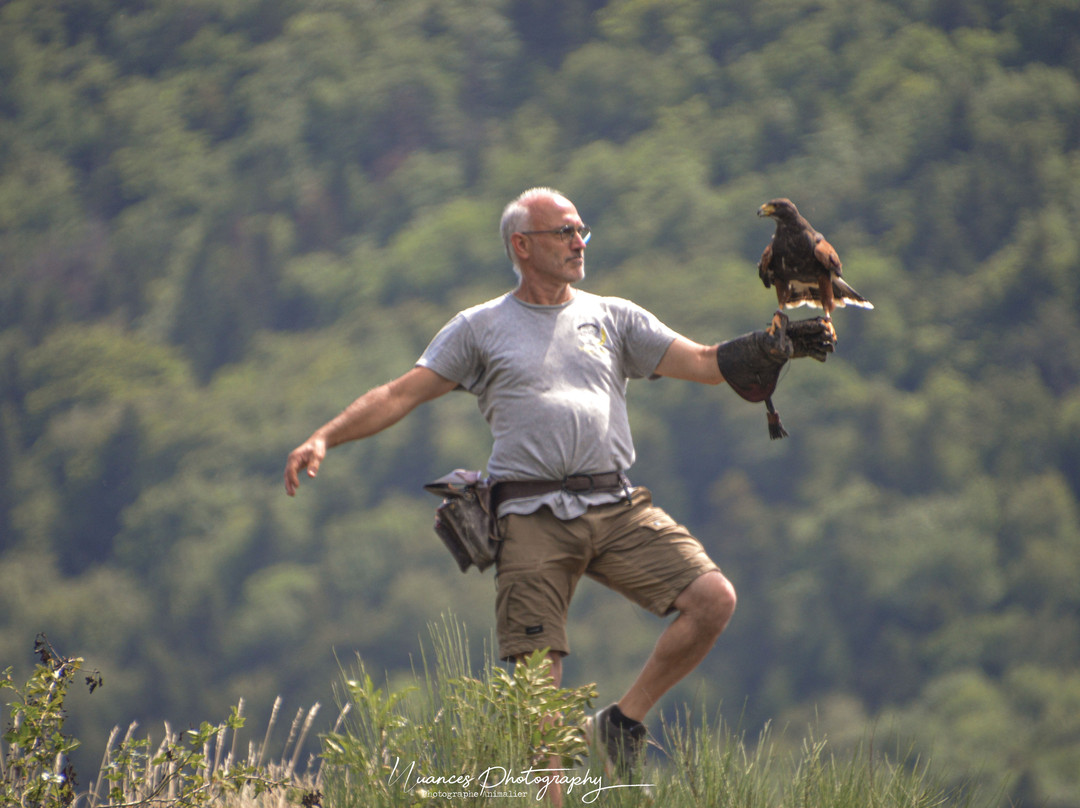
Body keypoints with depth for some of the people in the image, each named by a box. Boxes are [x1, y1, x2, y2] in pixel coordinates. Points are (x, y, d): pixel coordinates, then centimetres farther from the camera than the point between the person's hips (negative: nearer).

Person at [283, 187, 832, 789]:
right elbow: (401, 394, 8)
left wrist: (772, 347, -7)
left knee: (713, 599, -15)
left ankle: (625, 721, 2)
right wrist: (324, 439, -4)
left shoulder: (614, 317, 17)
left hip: (617, 508, 3)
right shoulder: (480, 328, 12)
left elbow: (705, 364, 10)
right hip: (535, 519, -2)